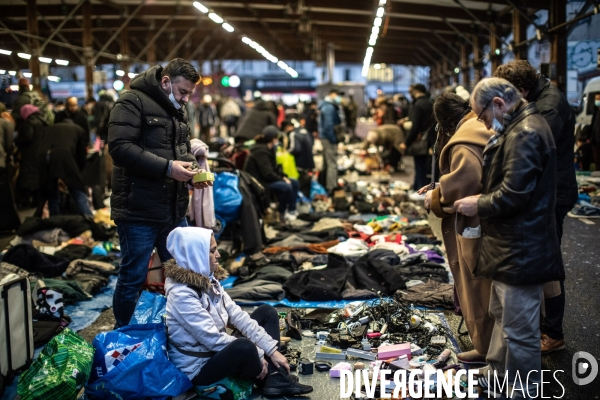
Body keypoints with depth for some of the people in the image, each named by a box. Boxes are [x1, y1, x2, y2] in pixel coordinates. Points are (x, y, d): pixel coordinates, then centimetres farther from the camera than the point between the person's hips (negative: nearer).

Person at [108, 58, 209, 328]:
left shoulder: (176, 111, 17)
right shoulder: (133, 102, -11)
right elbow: (120, 147, -23)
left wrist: (192, 169, 2)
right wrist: (167, 167, -25)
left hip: (175, 210, 8)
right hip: (139, 211, -8)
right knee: (133, 278, 3)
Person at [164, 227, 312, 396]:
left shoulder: (207, 279, 1)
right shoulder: (181, 294, -26)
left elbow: (236, 315, 0)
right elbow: (213, 339, -26)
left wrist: (272, 349, -5)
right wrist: (257, 356, -19)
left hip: (217, 349, 10)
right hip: (197, 367, -10)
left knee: (267, 312, 8)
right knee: (244, 346, -37)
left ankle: (276, 379, -7)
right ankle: (267, 380, -1)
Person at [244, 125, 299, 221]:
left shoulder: (268, 149, 11)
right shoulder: (261, 151, -20)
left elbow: (274, 168, 16)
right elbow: (267, 174, -25)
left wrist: (283, 177, 0)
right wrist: (282, 179, -16)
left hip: (266, 179, 11)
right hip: (258, 181, -11)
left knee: (294, 183, 4)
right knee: (286, 187, -26)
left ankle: (292, 211, 2)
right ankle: (282, 213, -7)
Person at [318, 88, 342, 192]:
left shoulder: (326, 106, 16)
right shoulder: (329, 107, -17)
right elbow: (328, 125, -24)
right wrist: (334, 140, -19)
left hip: (325, 138, 11)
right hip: (329, 138, -11)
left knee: (327, 163, 17)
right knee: (332, 164, -9)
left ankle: (326, 187, 26)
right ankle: (332, 188, -9)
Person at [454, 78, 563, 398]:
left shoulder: (525, 133, -21)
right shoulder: (519, 128, 13)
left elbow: (513, 194, -26)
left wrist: (478, 206, -11)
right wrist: (482, 200, 9)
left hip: (521, 250, -11)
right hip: (512, 246, 11)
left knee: (519, 330, 0)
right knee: (502, 316, 24)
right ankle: (500, 374, 39)